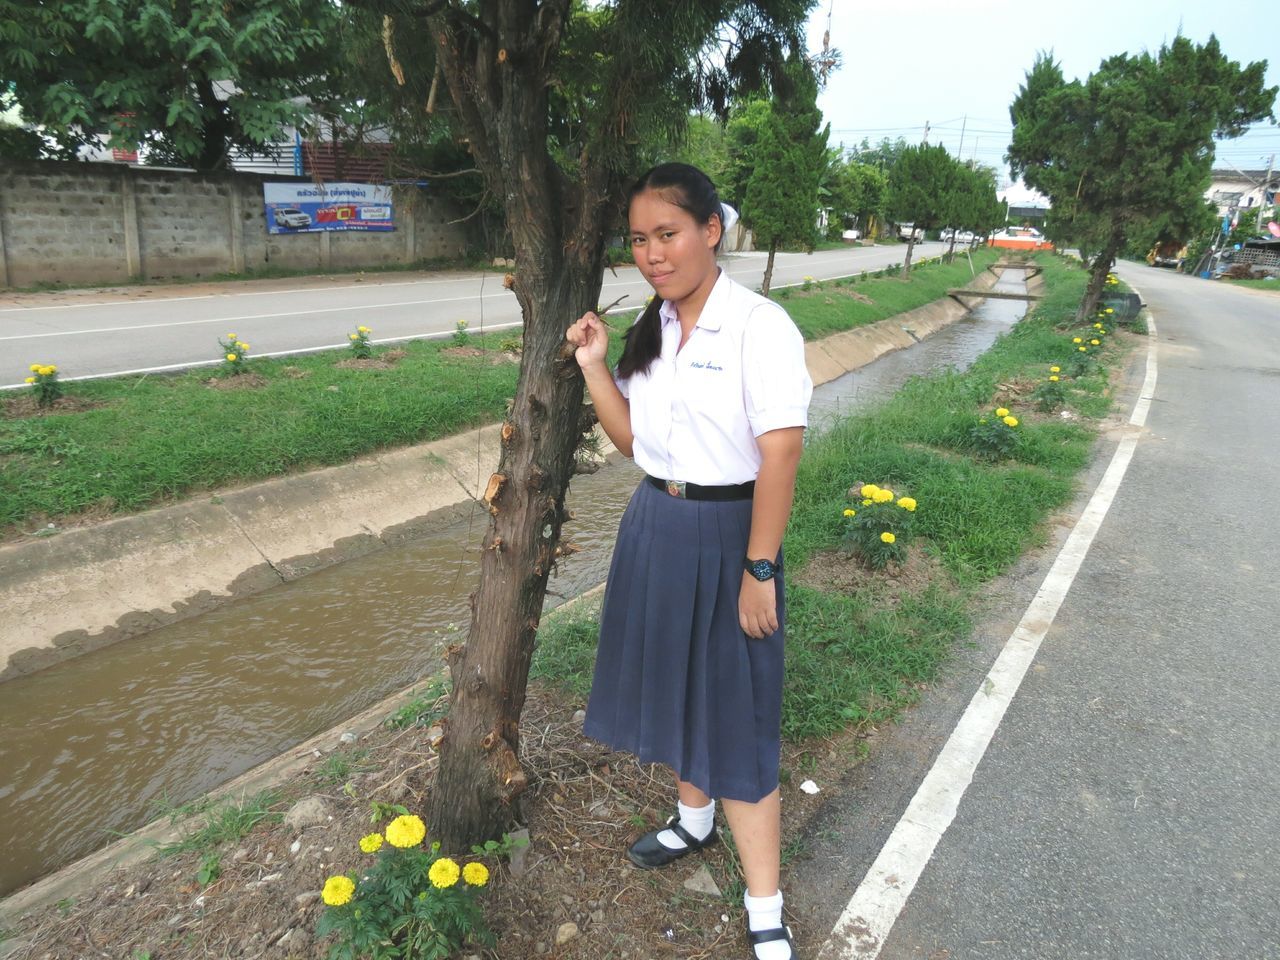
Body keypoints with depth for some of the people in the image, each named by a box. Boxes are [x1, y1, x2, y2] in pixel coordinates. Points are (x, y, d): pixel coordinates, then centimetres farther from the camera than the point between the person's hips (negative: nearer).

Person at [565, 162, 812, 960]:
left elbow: (780, 455, -19)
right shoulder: (651, 330, 4)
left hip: (724, 533, -6)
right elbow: (632, 440, 9)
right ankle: (694, 819, 47)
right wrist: (594, 367, -3)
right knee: (677, 685, 21)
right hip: (654, 527, 7)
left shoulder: (759, 325, -17)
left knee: (735, 714, 1)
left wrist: (759, 571, -18)